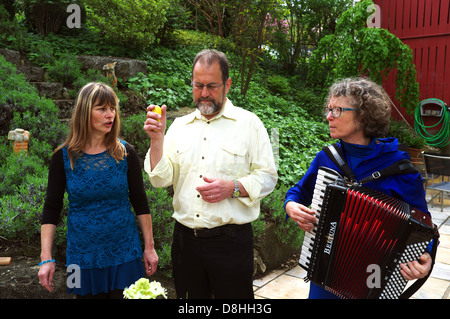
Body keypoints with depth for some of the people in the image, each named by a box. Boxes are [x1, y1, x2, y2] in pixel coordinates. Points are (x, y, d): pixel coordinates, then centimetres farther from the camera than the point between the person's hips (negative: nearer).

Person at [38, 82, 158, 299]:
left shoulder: (125, 153, -5)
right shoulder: (63, 157, -6)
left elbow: (140, 203, 0)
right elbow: (51, 209, -2)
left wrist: (149, 247, 1)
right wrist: (46, 258, -7)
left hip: (124, 253, 0)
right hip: (83, 256, 0)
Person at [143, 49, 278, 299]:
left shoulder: (249, 123, -1)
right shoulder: (180, 125, 8)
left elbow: (267, 177, -2)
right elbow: (160, 179, 2)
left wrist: (233, 187, -18)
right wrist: (156, 139, -11)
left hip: (231, 241, -3)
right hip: (185, 238, 3)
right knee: (191, 295, 17)